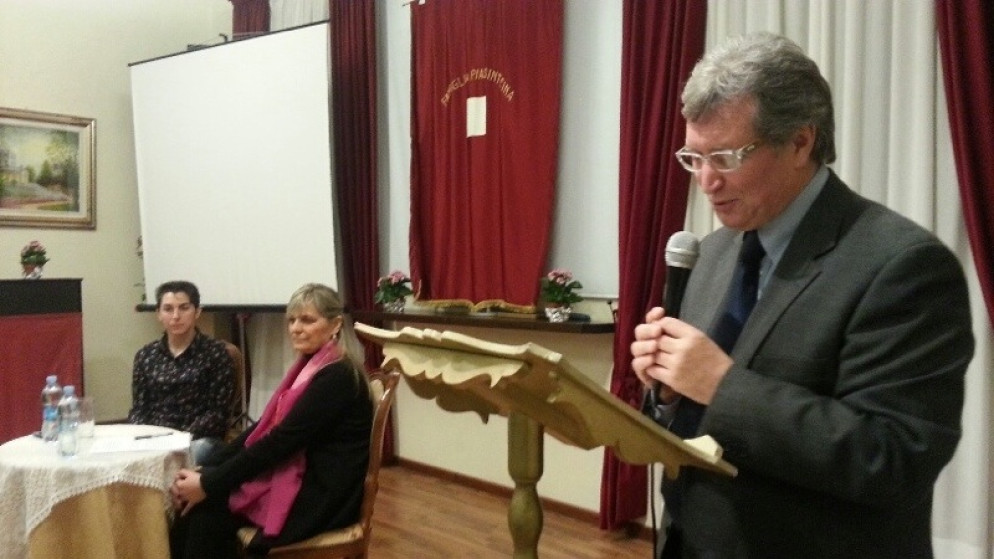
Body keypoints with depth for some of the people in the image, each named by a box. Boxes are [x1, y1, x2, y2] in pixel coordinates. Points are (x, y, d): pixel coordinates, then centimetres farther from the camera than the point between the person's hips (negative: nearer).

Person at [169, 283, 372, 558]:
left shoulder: (337, 376, -17)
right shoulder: (309, 366, 11)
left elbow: (281, 441, -21)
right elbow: (264, 426, 7)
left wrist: (209, 483, -17)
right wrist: (203, 472, -3)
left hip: (321, 493, -8)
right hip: (296, 476, 8)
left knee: (209, 506, -16)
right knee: (196, 501, -7)